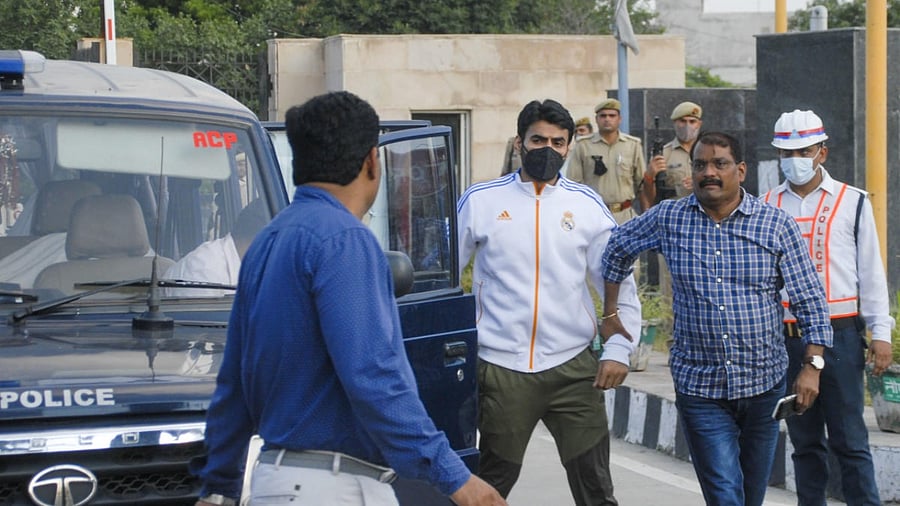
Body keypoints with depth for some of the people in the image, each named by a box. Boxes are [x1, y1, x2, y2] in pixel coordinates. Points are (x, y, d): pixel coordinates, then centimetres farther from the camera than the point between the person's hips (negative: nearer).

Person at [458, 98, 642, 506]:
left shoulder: (587, 205, 4)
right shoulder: (480, 201, 1)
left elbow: (620, 282, 6)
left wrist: (618, 350, -5)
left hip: (573, 367, 1)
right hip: (501, 368, -1)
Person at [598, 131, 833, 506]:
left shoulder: (778, 226, -3)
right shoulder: (668, 219, 0)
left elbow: (810, 302, -2)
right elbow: (615, 250, 16)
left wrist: (812, 366, -11)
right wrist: (610, 316, 12)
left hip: (763, 383, 1)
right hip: (699, 387, -1)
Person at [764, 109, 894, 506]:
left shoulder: (852, 202, 4)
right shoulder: (767, 208, 9)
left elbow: (871, 272, 4)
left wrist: (881, 333, -1)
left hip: (840, 335, -2)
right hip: (785, 337, 3)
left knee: (849, 440, -4)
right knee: (804, 440, 9)